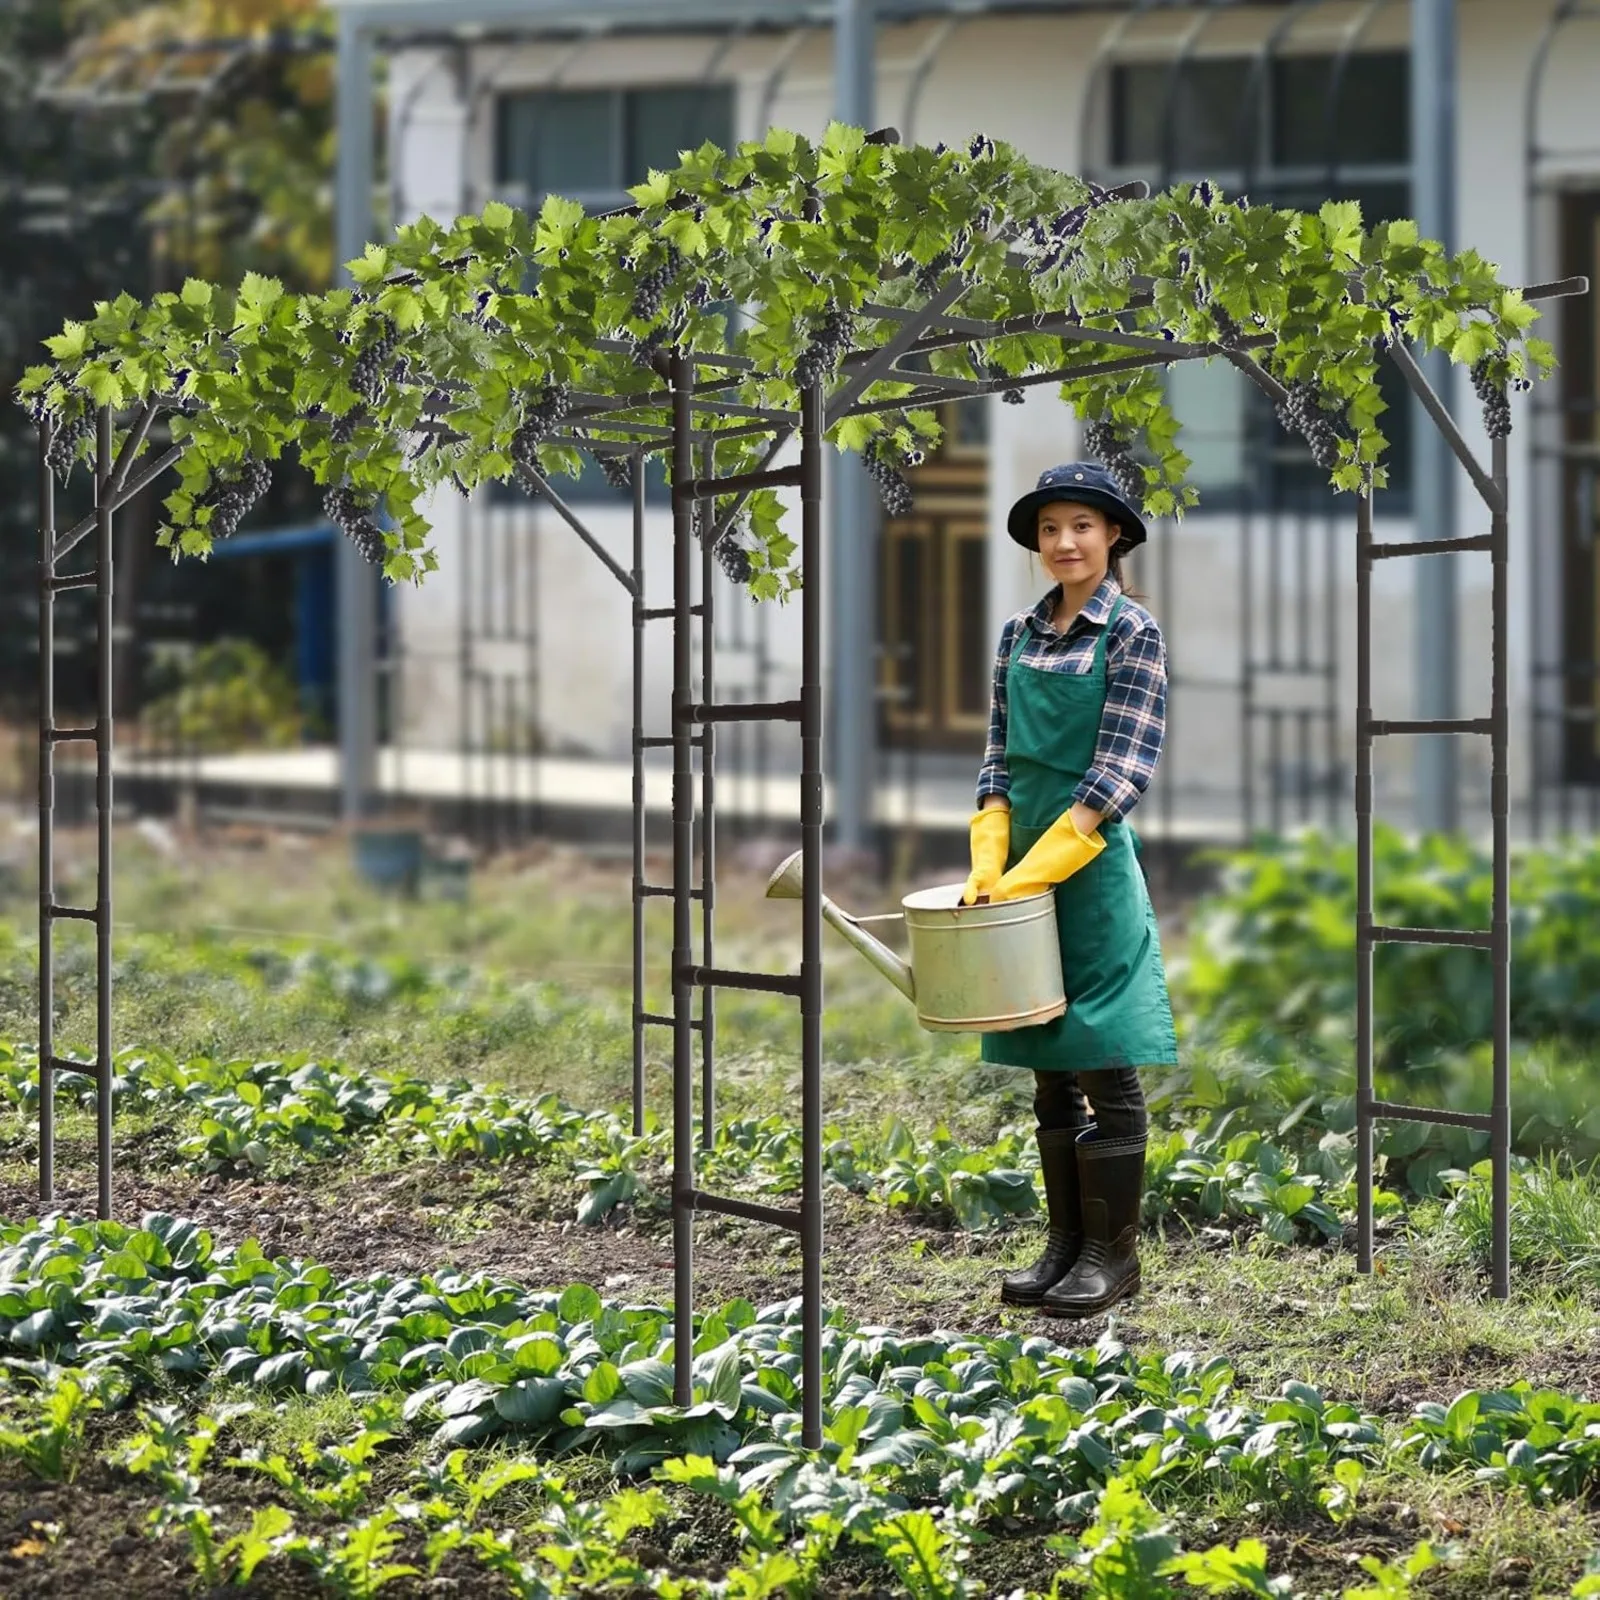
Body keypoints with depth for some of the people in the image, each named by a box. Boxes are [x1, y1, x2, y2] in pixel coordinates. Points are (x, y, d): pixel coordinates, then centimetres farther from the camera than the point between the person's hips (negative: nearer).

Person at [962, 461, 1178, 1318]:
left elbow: (1121, 772, -12)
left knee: (1103, 1064, -1)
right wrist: (988, 858, -2)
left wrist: (1038, 868, -16)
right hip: (1026, 868, 6)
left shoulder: (1131, 631, -7)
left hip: (1094, 863, -6)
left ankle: (1113, 1253, 6)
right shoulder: (1019, 633, 10)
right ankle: (1065, 1243, 18)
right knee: (1050, 1070, 10)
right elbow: (1000, 754, 12)